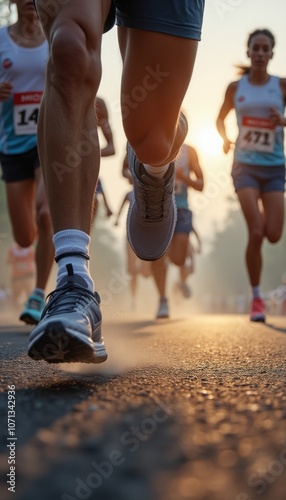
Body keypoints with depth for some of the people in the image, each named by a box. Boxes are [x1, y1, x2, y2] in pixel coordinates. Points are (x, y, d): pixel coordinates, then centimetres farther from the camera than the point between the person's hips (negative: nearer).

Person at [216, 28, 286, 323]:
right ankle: (256, 299, -2)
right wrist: (225, 140, 2)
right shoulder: (236, 87, 4)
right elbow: (220, 120, 18)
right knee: (256, 233, -13)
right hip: (245, 166, -1)